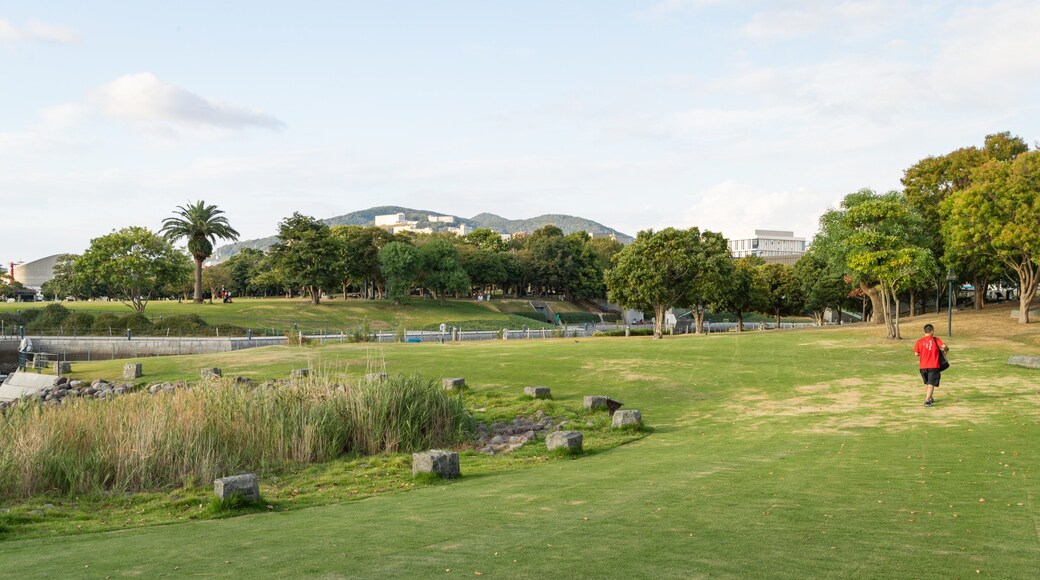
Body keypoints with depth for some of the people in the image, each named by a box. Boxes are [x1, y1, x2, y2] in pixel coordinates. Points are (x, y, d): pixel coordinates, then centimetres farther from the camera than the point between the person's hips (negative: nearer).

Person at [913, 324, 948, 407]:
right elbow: (944, 346, -17)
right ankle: (927, 401, -14)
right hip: (933, 366, -3)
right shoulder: (935, 340, -4)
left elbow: (916, 353, -1)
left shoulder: (919, 341, 0)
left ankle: (929, 398, 37)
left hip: (923, 366, 3)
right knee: (931, 384, -2)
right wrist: (946, 349, 5)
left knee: (926, 383, 22)